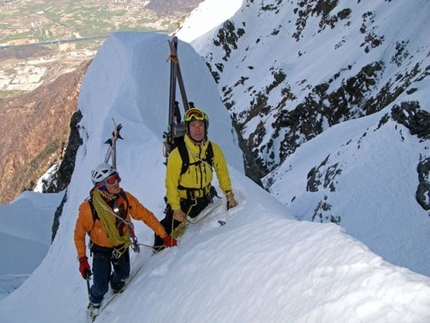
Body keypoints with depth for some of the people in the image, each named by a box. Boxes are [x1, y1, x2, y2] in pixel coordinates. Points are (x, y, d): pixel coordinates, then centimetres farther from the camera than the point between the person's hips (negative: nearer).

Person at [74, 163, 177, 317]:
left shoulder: (125, 198, -23)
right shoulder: (89, 208, -31)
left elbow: (145, 215, -13)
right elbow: (79, 235, -17)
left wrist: (164, 236, -13)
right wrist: (82, 259, -18)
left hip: (122, 246, 4)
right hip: (101, 251, -3)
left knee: (123, 275, 23)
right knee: (101, 286, 2)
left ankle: (116, 287, 60)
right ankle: (95, 301, 38)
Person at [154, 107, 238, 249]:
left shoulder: (213, 149, -12)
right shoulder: (177, 155, -24)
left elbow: (222, 173, 2)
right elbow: (171, 184, -18)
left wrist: (229, 196, 2)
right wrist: (176, 209, -14)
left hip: (205, 200, 4)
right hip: (182, 202, -4)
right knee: (166, 233, -3)